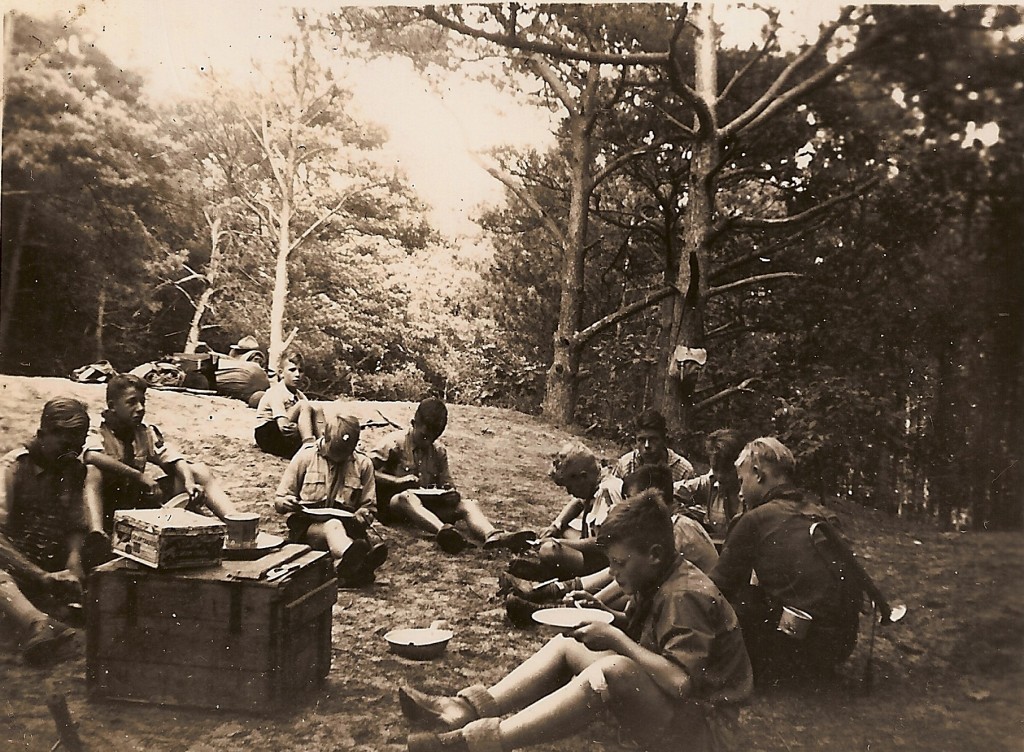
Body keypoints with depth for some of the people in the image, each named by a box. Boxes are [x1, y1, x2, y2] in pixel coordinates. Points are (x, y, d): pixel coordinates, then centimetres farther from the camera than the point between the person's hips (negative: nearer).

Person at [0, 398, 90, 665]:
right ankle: (39, 627, -69)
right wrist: (41, 576, -28)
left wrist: (74, 559, -15)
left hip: (54, 568, 6)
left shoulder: (74, 470, 9)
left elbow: (75, 527, 8)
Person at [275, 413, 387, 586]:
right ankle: (352, 560, -72)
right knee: (333, 526, -40)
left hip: (345, 524, 3)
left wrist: (363, 514, -9)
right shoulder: (305, 456, 3)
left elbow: (370, 509, 15)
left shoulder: (363, 464, 7)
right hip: (307, 525, -3)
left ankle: (347, 565, -64)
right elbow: (279, 502, 10)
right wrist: (286, 503, -15)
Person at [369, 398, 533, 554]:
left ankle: (493, 536, -53)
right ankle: (443, 531, -68)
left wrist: (451, 493, -10)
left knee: (468, 505, -20)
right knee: (407, 497, -41)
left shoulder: (439, 451, 12)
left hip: (427, 506, 5)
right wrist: (397, 481, -21)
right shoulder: (395, 442, -4)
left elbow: (447, 483, 14)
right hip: (396, 503, -5)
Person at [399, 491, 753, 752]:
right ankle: (466, 710, -11)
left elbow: (680, 682, -32)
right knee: (565, 646, 4)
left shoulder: (685, 596, -23)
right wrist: (607, 626, -15)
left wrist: (616, 638, -22)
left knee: (614, 671, -37)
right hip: (663, 702, 10)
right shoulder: (656, 582, 5)